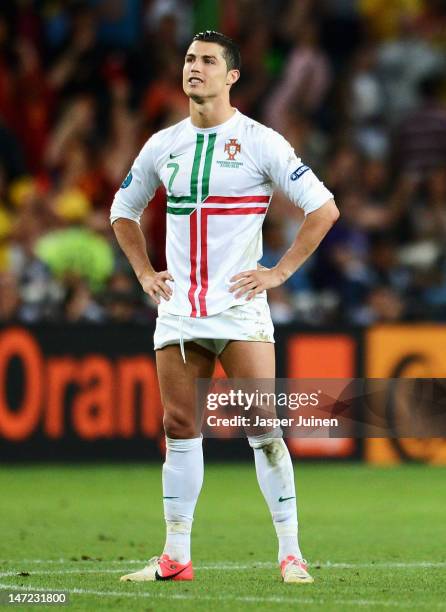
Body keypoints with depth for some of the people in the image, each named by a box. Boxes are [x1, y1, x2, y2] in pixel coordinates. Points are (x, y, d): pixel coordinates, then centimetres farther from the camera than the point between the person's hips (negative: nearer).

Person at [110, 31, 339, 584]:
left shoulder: (259, 142, -3)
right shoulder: (163, 145, 10)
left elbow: (324, 209, -2)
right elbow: (123, 209, 26)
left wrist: (279, 273, -6)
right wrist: (144, 272, 14)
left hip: (239, 308, -4)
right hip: (177, 309, 4)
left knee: (263, 426, -9)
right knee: (179, 428, 4)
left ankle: (290, 554, -4)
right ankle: (175, 558, 9)